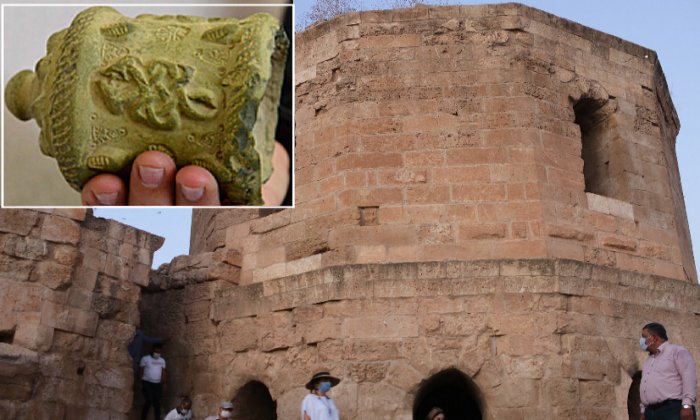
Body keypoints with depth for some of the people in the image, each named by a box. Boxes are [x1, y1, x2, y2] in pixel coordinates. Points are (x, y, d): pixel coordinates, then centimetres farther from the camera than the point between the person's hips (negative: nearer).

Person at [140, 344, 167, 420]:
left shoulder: (162, 360, 10)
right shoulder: (145, 359, -2)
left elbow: (163, 372, 11)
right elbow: (141, 371, -2)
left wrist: (164, 384, 4)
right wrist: (141, 383, -6)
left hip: (157, 384, 4)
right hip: (147, 383, -4)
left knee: (157, 403, 0)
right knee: (149, 400, -15)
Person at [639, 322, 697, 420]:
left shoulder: (676, 351, 2)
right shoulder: (648, 360, 27)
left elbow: (689, 378, -9)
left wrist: (687, 405, -18)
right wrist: (643, 410, 17)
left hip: (673, 409, -7)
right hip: (651, 412, 8)